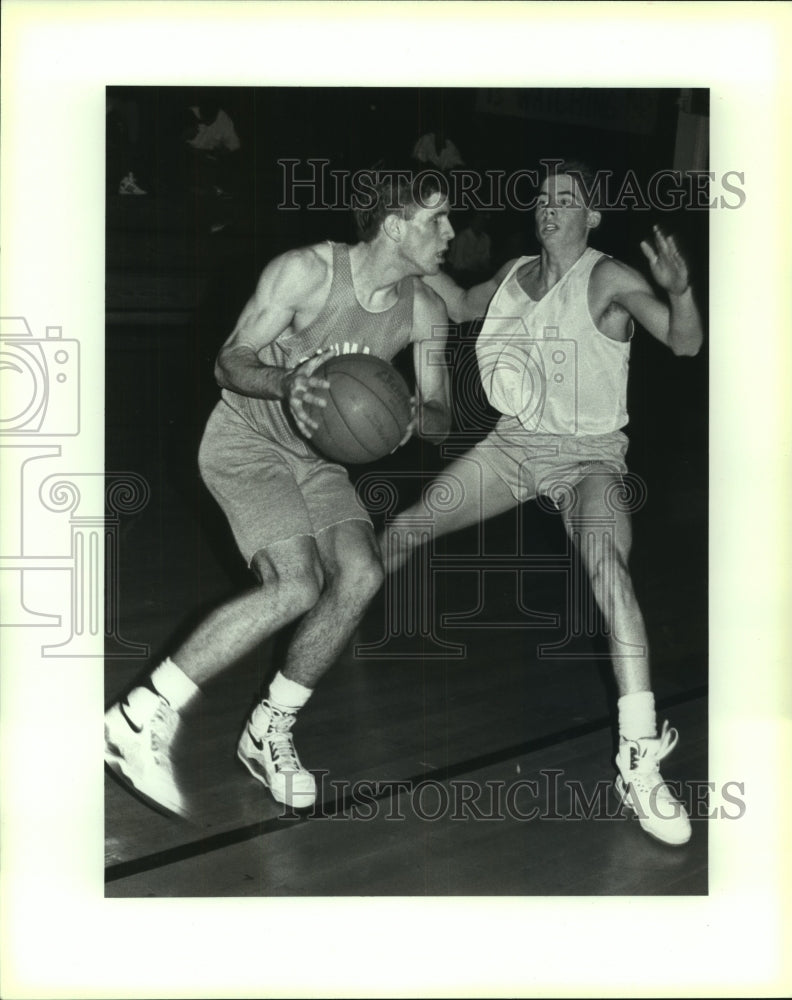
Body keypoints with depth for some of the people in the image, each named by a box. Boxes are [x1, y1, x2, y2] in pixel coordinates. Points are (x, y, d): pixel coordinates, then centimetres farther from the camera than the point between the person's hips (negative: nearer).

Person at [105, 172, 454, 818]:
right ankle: (143, 718, -15)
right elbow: (229, 362, -16)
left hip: (316, 452, 6)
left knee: (361, 576, -14)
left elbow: (441, 419, 0)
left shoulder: (425, 312, -5)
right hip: (244, 440, -6)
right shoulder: (308, 271, -21)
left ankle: (269, 733, 3)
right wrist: (286, 384, -37)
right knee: (296, 585, -24)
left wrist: (411, 412, -25)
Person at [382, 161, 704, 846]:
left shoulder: (609, 281, -12)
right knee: (405, 527, 8)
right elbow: (462, 306, 27)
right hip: (517, 442, 6)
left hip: (591, 456, -6)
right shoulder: (515, 274, 6)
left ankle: (641, 764, -34)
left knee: (607, 565, -33)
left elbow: (685, 342, -25)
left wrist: (680, 291, -46)